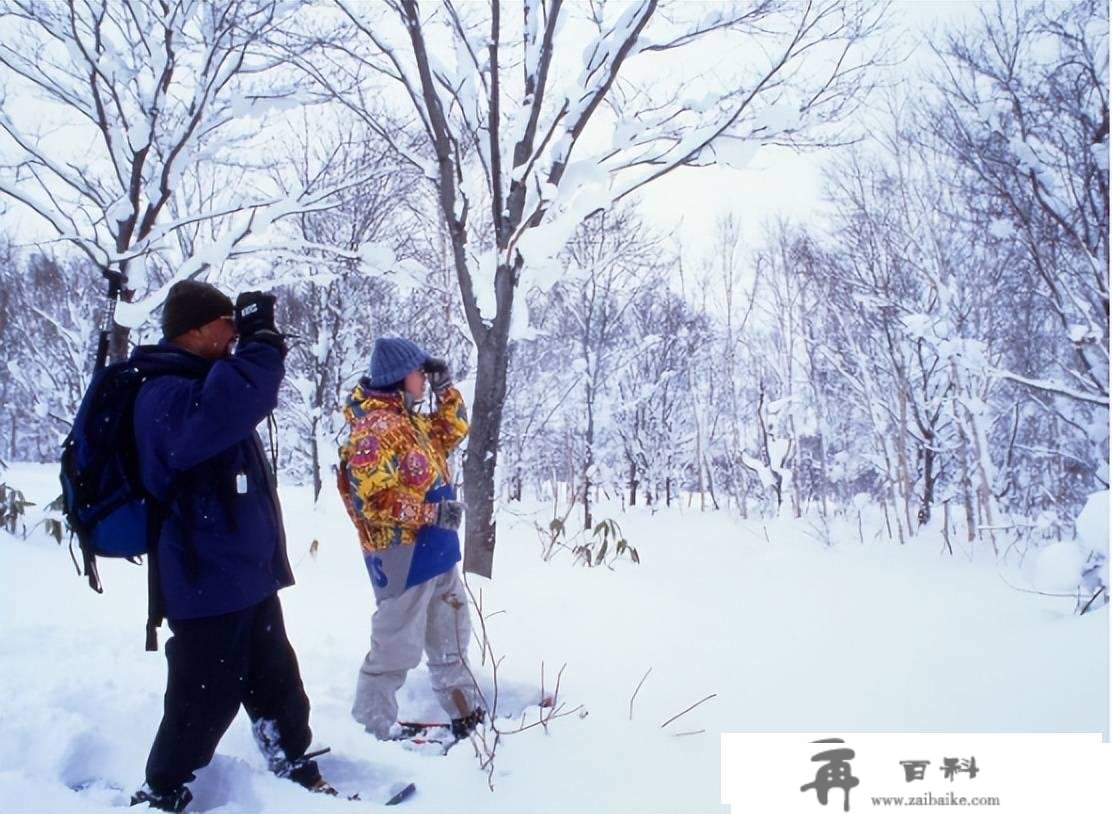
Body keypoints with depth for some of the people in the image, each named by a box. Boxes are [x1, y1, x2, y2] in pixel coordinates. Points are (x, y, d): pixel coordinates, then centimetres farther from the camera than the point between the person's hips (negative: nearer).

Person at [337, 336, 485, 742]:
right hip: (403, 555, -10)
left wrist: (445, 388, 9)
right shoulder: (374, 429, -19)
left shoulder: (409, 420, 11)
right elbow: (374, 499, -25)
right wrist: (434, 512, -21)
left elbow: (453, 429, 25)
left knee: (451, 636, 20)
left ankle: (465, 710, 34)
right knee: (396, 644, -1)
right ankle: (373, 725, 15)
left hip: (435, 550, 10)